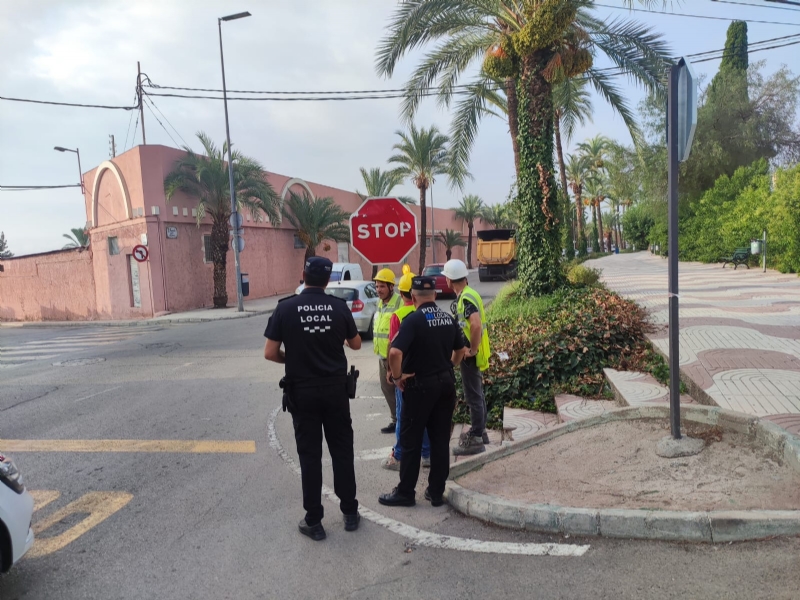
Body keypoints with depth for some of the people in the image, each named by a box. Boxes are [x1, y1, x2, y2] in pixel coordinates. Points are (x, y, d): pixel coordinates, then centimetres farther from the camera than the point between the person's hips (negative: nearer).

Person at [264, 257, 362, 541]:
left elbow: (270, 353, -7)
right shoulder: (339, 307, -4)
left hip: (302, 392, -1)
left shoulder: (285, 308, -8)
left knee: (309, 455, 8)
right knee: (342, 451, 13)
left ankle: (314, 521, 17)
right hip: (336, 389, 1)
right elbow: (356, 344, 10)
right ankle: (350, 513, 24)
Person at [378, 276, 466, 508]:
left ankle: (405, 492, 16)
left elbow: (395, 352, -28)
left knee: (411, 441, 6)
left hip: (421, 385, -6)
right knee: (440, 440, 11)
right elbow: (460, 349, 18)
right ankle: (436, 492, 19)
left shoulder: (413, 319, -16)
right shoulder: (448, 318, 5)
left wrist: (397, 377, -14)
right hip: (446, 383, 6)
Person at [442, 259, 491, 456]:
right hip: (472, 353, 10)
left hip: (470, 355, -10)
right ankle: (479, 431, 32)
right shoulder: (469, 294, 11)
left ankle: (476, 440, 8)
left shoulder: (466, 298, -20)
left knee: (473, 396, -2)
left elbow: (476, 324, -34)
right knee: (477, 394, 19)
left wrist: (472, 349, -23)